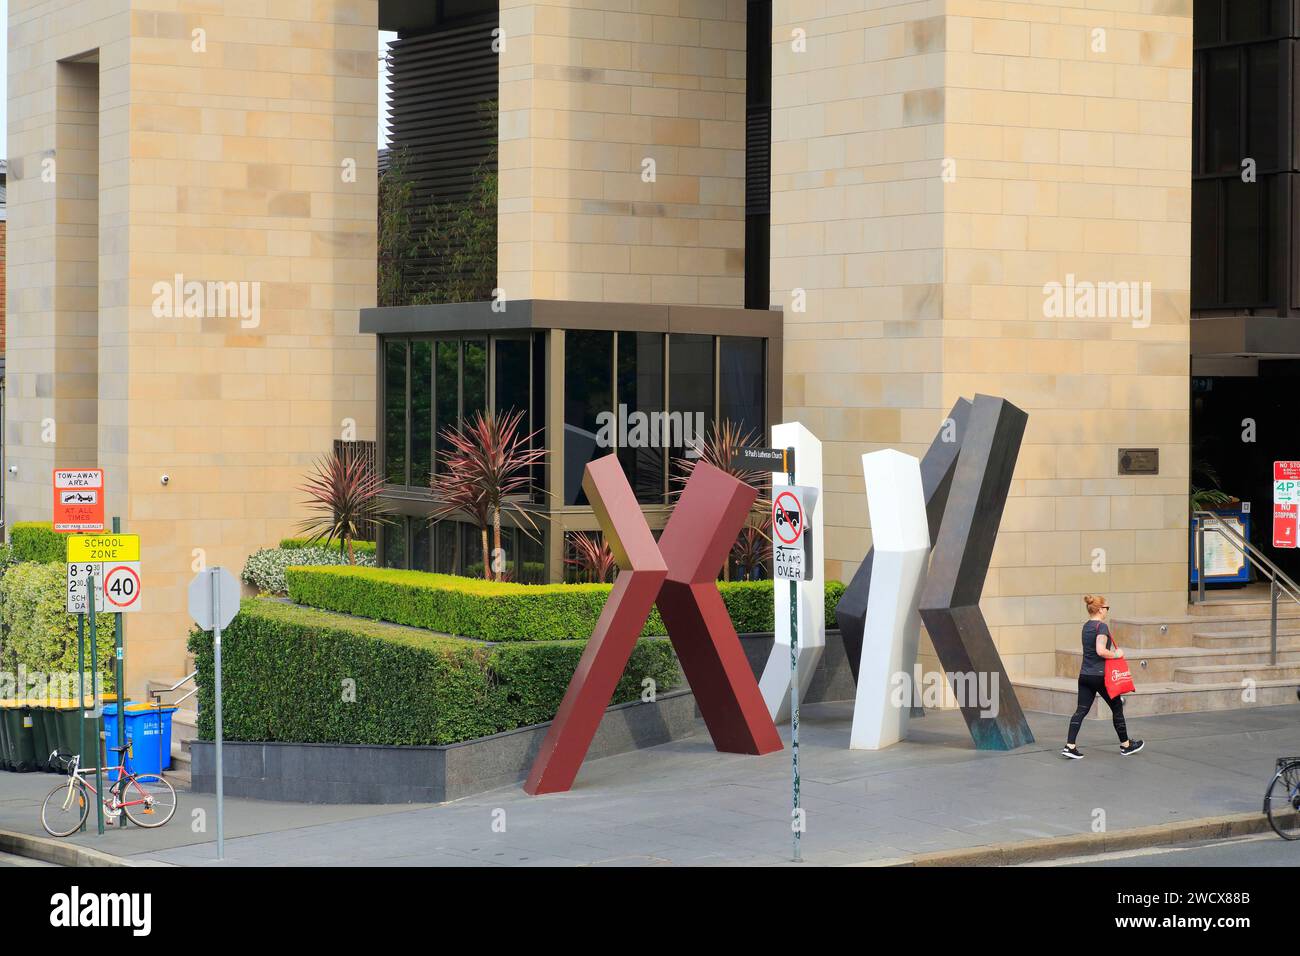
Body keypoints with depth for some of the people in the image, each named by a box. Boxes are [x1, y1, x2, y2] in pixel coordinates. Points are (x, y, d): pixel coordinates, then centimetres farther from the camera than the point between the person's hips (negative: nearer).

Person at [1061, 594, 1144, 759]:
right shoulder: (1102, 626, -14)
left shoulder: (1086, 626, 12)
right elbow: (1101, 651, -25)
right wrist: (1117, 654, -10)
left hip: (1084, 675, 7)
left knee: (1081, 710, 3)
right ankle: (1125, 745, 22)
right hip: (1100, 676, -7)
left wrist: (1114, 651, 14)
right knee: (1117, 707, 10)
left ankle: (1070, 747, -8)